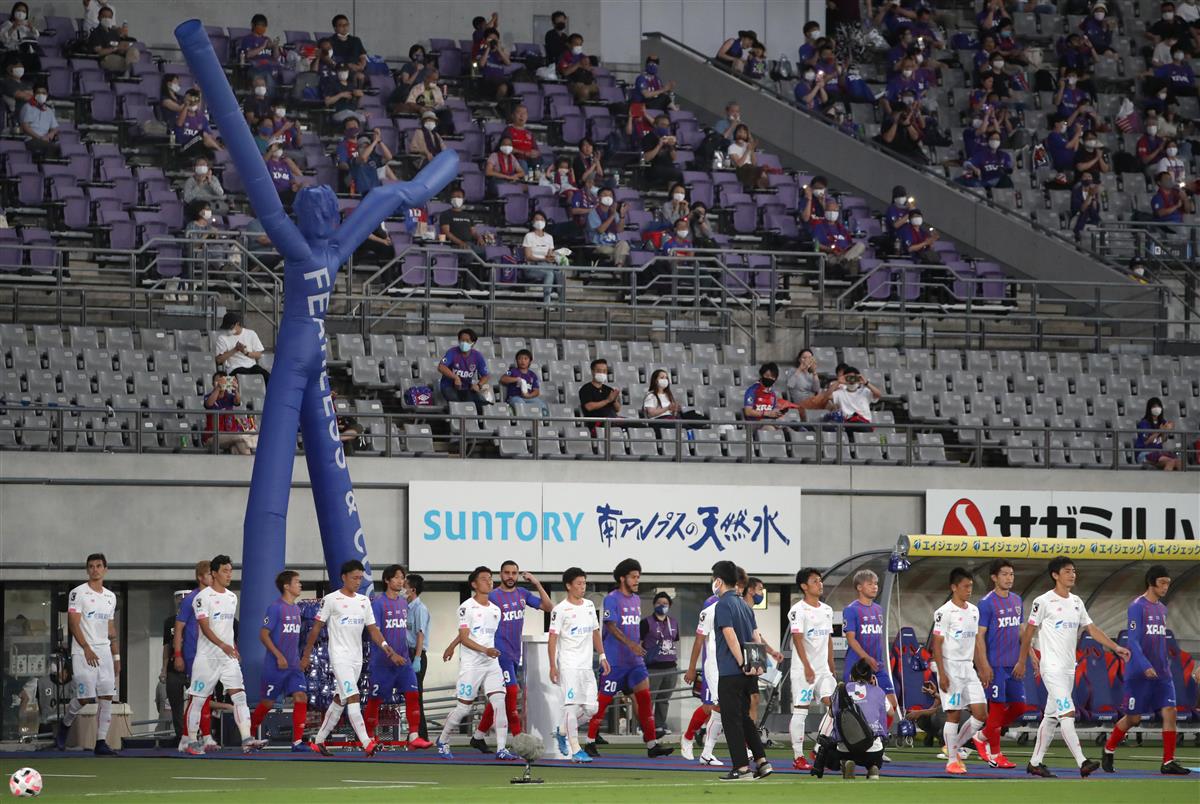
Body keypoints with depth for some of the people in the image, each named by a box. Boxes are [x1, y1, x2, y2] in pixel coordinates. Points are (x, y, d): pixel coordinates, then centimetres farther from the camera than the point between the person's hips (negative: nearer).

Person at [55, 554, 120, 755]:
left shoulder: (110, 597, 16)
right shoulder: (78, 593, -4)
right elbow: (73, 624, -10)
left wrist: (116, 657, 16)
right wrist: (86, 648, -19)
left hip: (105, 652, 6)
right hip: (83, 653, -6)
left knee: (107, 697, -3)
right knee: (85, 697, -10)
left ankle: (101, 743, -1)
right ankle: (65, 724, 19)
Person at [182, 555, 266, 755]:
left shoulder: (232, 598, 14)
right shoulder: (203, 597, -9)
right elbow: (205, 627, -18)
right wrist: (222, 645, -30)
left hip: (229, 657, 5)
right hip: (207, 656, -5)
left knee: (239, 695, -9)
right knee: (197, 699, 2)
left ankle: (247, 740, -17)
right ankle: (193, 742, 12)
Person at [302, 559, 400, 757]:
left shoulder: (364, 601, 12)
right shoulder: (331, 600, -6)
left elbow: (373, 630, 12)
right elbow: (316, 628, -2)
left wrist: (390, 652, 2)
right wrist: (306, 656, -1)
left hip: (357, 659, 7)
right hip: (340, 657, -7)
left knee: (339, 701, 12)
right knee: (353, 698, -17)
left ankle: (319, 741, 23)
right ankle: (366, 744, -25)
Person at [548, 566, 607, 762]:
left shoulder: (589, 605, 13)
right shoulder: (560, 610, -7)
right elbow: (552, 639, -9)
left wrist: (602, 656, 15)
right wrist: (553, 667, -14)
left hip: (586, 665, 7)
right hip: (569, 664, -7)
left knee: (590, 707, 4)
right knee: (572, 705, -11)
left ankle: (562, 732, 25)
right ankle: (575, 751, -11)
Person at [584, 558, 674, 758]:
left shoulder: (636, 600, 15)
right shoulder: (611, 599, -9)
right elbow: (611, 626, -19)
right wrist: (630, 644, -30)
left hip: (635, 660, 7)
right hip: (614, 661, -7)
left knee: (644, 697, -5)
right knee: (604, 700, 0)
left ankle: (652, 744, -7)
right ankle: (590, 742, 11)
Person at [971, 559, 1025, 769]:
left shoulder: (1017, 600, 12)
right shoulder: (987, 603, -10)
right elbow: (979, 636, -11)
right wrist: (984, 666, -16)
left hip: (1014, 665, 7)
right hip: (996, 665, -7)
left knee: (1019, 707, 6)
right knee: (997, 706, -3)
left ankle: (983, 736, 22)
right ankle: (994, 755, 8)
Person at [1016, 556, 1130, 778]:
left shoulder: (1076, 602, 13)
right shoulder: (1043, 601, -8)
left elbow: (1092, 629, 14)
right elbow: (1028, 632, -2)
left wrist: (1116, 648, 4)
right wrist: (1022, 662, 1)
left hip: (1069, 668, 8)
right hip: (1052, 666, -8)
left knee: (1051, 717, 11)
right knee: (1068, 713, -16)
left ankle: (1035, 763, 19)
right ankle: (1082, 763, -23)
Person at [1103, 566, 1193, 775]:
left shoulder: (1162, 609, 15)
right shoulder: (1137, 607, -10)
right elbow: (1133, 641, -17)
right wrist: (1145, 666, -27)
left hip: (1162, 674, 7)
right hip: (1139, 674, -7)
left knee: (1170, 712, -7)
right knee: (1133, 718, 1)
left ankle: (1168, 762, -6)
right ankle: (1108, 752, 23)